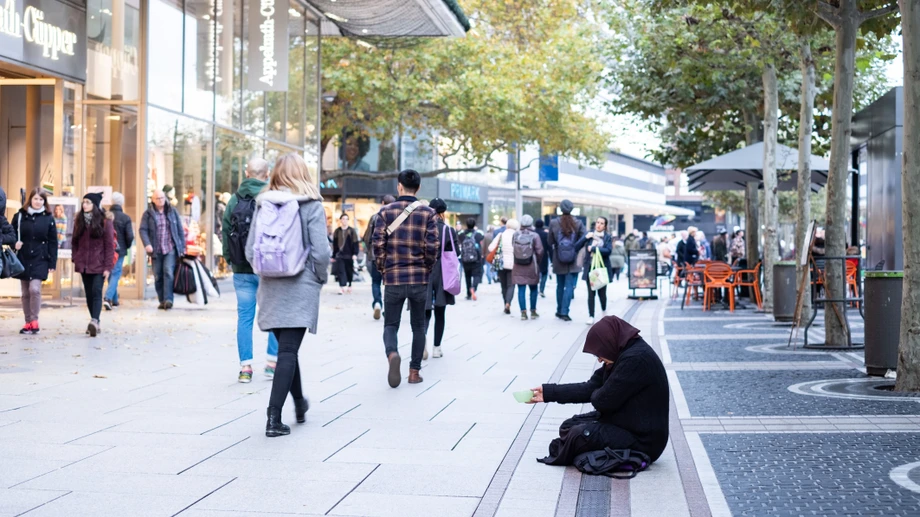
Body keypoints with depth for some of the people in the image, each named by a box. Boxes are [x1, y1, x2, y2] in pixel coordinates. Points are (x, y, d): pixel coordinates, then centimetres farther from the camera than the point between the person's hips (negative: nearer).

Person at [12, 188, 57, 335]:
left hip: (40, 260, -2)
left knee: (34, 289, -17)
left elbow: (53, 242, 1)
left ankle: (34, 321, -4)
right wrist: (14, 243, -12)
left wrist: (52, 263, -4)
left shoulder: (48, 218, 0)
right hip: (23, 260, 3)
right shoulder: (20, 216, 3)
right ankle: (28, 322, 16)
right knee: (25, 293, 7)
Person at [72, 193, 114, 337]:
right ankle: (95, 324, 13)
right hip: (84, 265, 5)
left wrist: (108, 267, -11)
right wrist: (76, 260, 3)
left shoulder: (105, 222, -4)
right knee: (89, 294, 7)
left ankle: (94, 320, -27)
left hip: (99, 265, -5)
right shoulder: (79, 221, 10)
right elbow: (75, 243, 13)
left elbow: (110, 245, -7)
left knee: (96, 292, -15)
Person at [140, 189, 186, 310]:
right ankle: (162, 301, 12)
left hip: (171, 249, -1)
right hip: (156, 250, 1)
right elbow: (143, 230, -2)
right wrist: (147, 244, -19)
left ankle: (168, 299, -19)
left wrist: (182, 247, 7)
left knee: (168, 272, -16)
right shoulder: (148, 214, 4)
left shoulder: (172, 212, 8)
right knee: (158, 276, 4)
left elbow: (180, 230, 11)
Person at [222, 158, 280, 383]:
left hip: (242, 269, 2)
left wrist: (231, 260, 15)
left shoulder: (234, 200, 2)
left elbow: (225, 233, 5)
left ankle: (245, 367, 6)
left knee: (245, 317, 7)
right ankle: (273, 362, 12)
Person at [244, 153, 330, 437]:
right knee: (288, 351, -3)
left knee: (286, 347, 18)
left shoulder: (262, 205, 4)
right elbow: (321, 252, -11)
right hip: (301, 286, -4)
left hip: (270, 286, 4)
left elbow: (250, 251, 3)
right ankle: (274, 418, -8)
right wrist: (321, 278, 5)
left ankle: (299, 403, 34)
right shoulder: (312, 206, -6)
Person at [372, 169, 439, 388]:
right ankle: (414, 371, 15)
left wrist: (383, 270, 8)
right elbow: (432, 246, -9)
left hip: (393, 279, 0)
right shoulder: (427, 213, -2)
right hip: (419, 279, 0)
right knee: (418, 326, 14)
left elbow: (378, 243, -5)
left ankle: (392, 354, -21)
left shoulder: (386, 211, 0)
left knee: (390, 324, 9)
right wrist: (427, 269, 8)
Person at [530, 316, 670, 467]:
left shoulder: (636, 358, -25)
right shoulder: (623, 354, 6)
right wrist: (548, 392, 7)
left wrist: (596, 395, 2)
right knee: (569, 426, 12)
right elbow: (590, 388, 9)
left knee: (579, 435, -20)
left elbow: (603, 401, -22)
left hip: (642, 439, -10)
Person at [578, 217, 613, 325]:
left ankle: (604, 310, 32)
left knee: (601, 292, 4)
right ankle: (591, 316, 4)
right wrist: (586, 238, -11)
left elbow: (608, 250, -13)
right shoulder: (589, 234, 7)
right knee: (591, 294, -1)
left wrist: (593, 248, -14)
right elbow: (577, 246, 2)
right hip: (590, 268, 1)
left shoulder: (608, 237, 3)